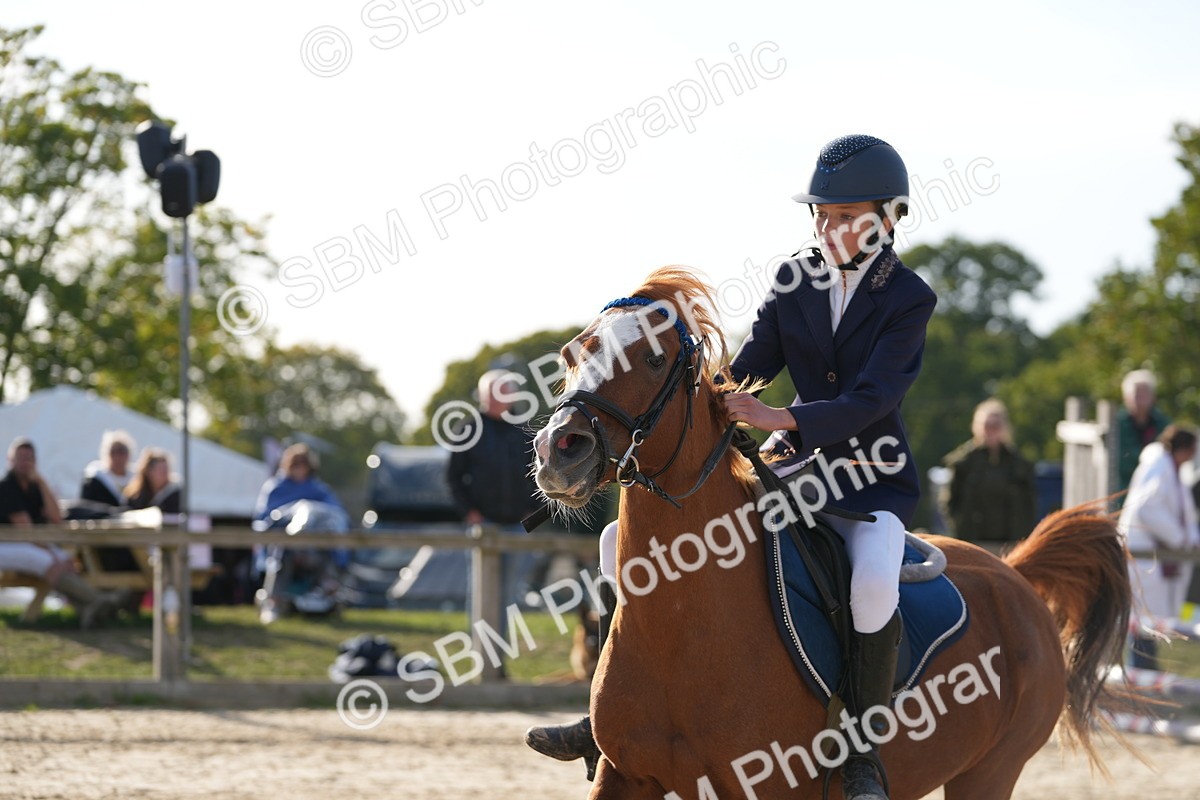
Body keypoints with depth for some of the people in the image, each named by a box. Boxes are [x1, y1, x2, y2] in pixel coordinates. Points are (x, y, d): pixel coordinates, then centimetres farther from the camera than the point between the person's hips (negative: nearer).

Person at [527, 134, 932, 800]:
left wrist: (780, 417, -37)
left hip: (872, 478, -6)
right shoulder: (795, 282, 5)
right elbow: (745, 371, 6)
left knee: (873, 583, -40)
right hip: (795, 469, 6)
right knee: (625, 541, -3)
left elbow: (871, 399, -23)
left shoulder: (908, 300, -10)